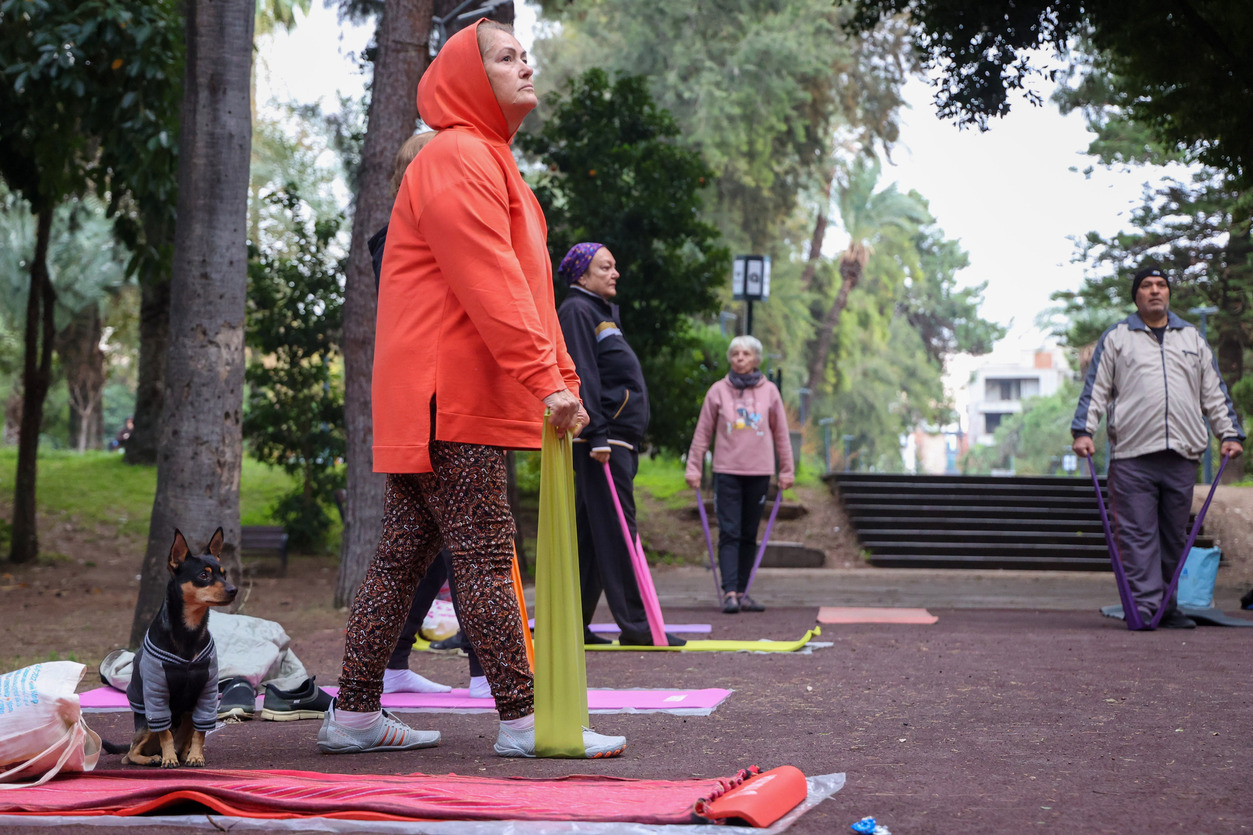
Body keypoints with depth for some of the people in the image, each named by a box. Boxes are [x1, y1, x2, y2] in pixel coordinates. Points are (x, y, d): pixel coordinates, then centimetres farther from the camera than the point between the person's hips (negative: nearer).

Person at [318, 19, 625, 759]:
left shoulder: (491, 164, 26)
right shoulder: (457, 158, -9)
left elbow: (527, 287, 23)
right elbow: (490, 286, -19)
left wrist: (563, 377, 16)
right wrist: (546, 378, -23)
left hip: (430, 406, 10)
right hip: (451, 400, -10)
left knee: (404, 556, 10)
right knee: (487, 556, -8)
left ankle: (355, 713, 15)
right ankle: (522, 721, -5)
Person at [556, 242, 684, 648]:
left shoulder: (604, 312, 24)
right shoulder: (576, 311, -6)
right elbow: (583, 375, -16)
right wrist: (597, 434, -22)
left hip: (618, 436, 10)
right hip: (602, 437, -10)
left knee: (591, 531, 9)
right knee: (615, 529, -10)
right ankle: (635, 623, -10)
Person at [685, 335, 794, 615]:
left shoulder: (769, 391, 5)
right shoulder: (718, 391, 2)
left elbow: (781, 434, 11)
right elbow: (702, 433, 5)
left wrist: (786, 470, 10)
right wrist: (693, 468, 2)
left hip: (759, 472, 2)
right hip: (727, 471, -2)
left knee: (749, 535, 7)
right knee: (729, 533, -7)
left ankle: (742, 592, 12)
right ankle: (729, 592, -12)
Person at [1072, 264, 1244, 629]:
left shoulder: (1192, 339, 19)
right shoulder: (1115, 339, 10)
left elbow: (1214, 392, 21)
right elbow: (1096, 389, 6)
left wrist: (1230, 434, 13)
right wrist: (1083, 430, -5)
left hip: (1182, 454, 3)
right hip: (1132, 454, -3)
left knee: (1174, 536, 6)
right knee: (1137, 534, -8)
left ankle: (1168, 606, 14)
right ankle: (1144, 606, -8)